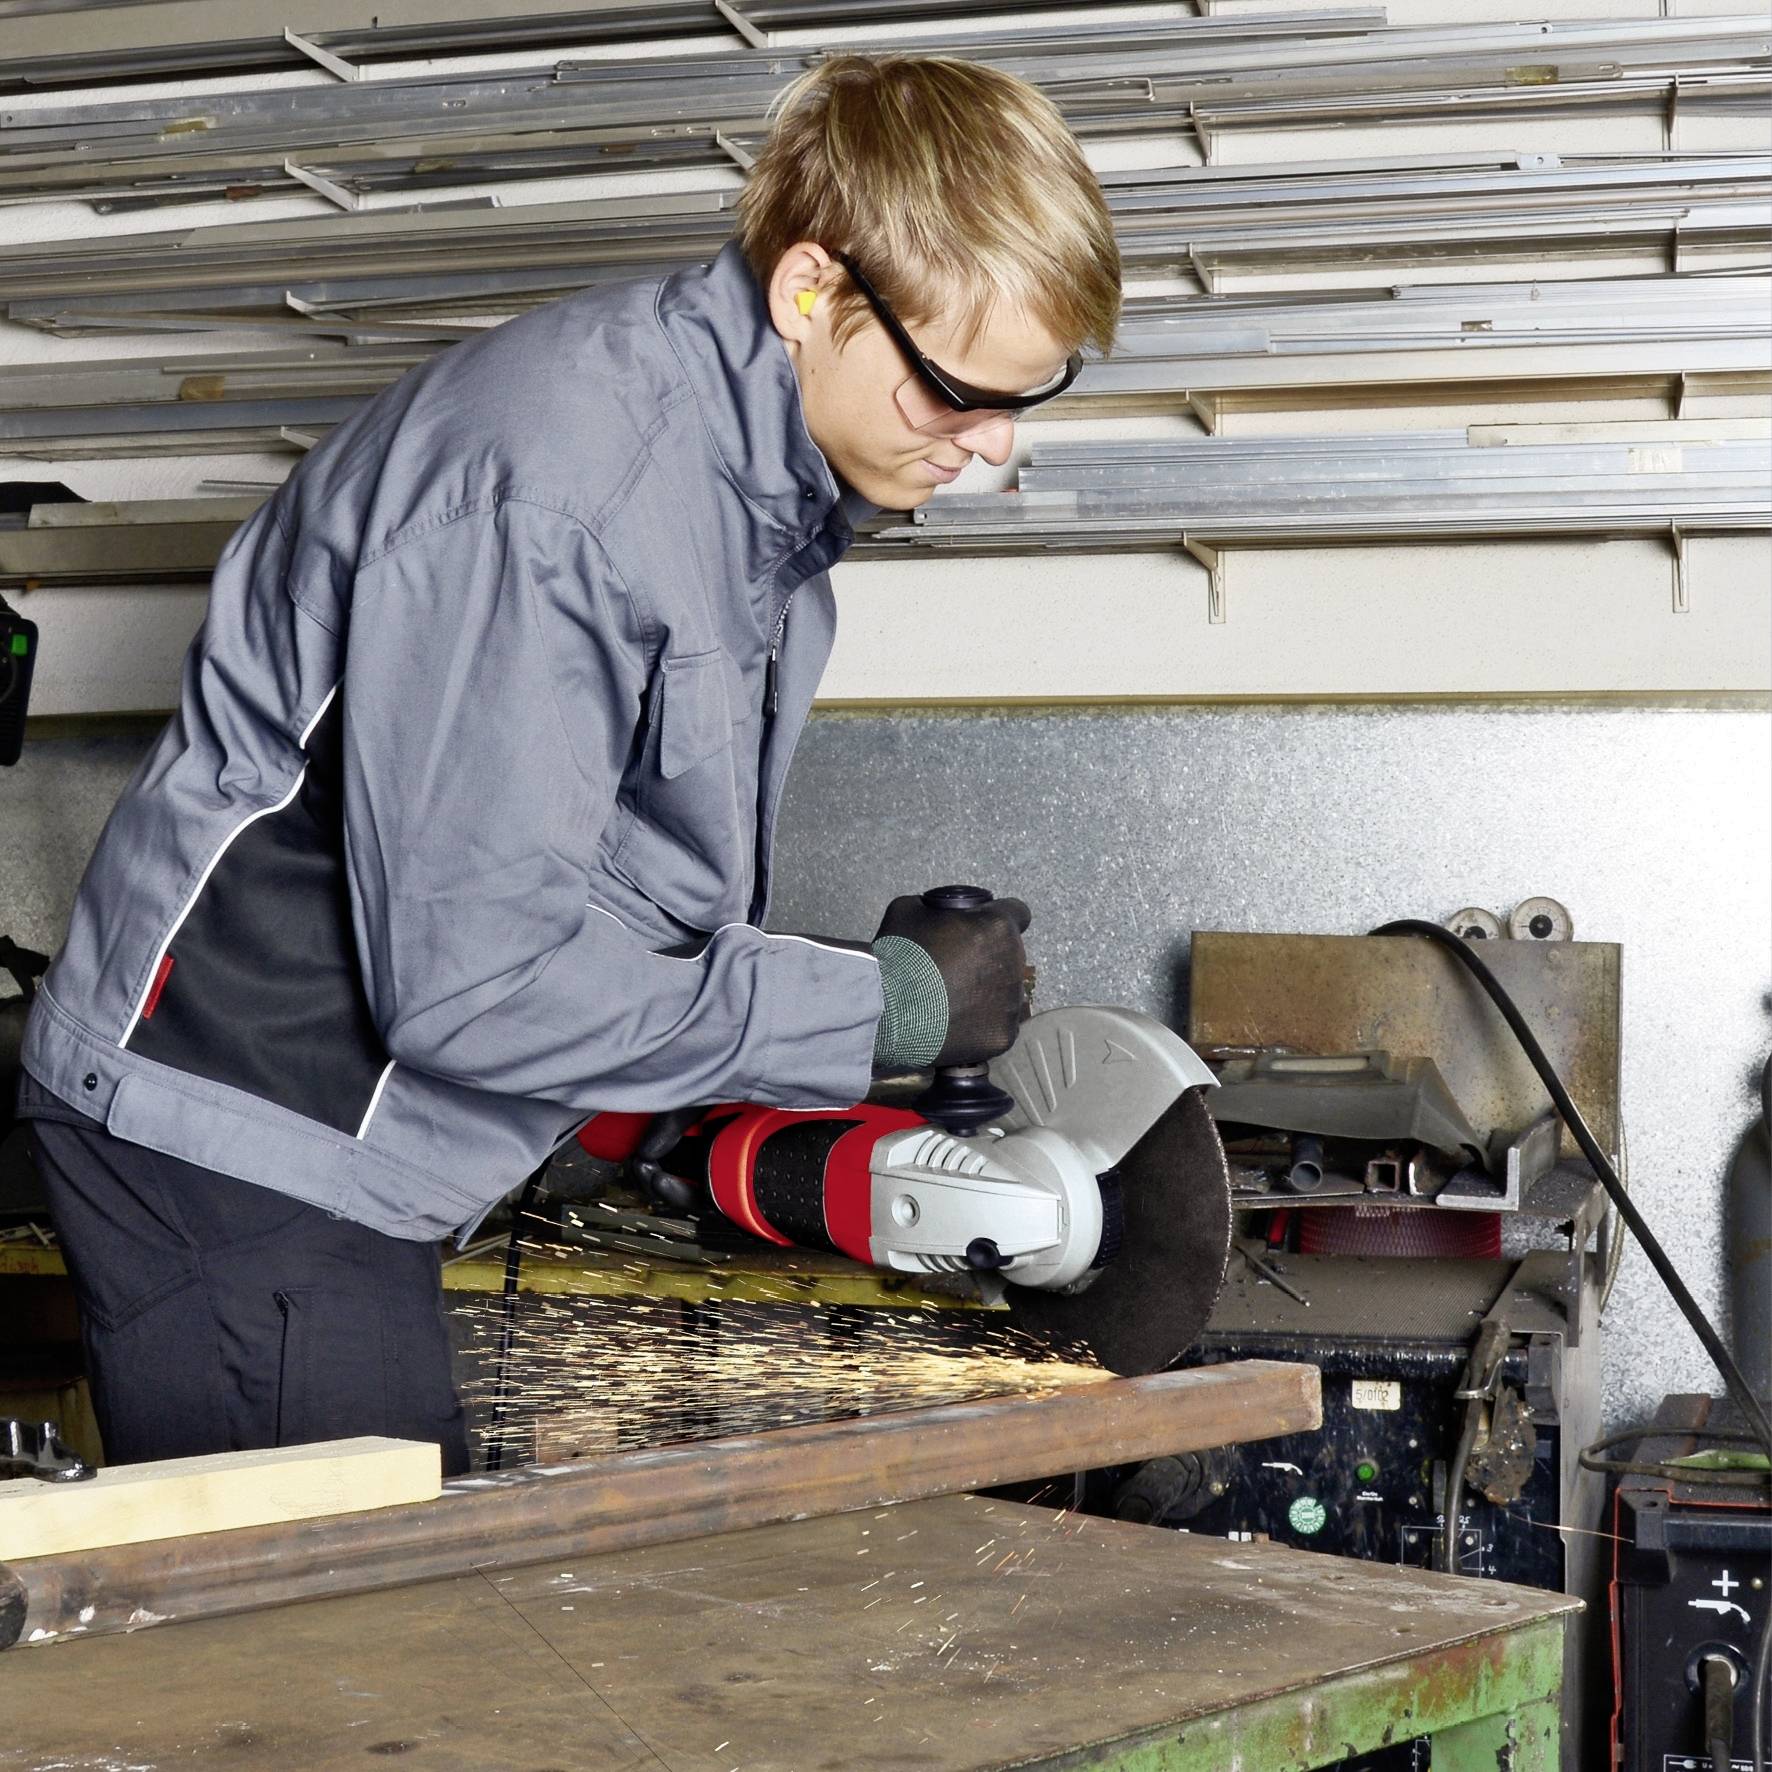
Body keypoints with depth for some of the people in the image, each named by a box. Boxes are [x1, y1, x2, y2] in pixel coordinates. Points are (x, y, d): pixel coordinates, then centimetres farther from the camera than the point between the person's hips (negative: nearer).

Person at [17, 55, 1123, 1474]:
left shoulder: (780, 476, 5)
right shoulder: (552, 484, -26)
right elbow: (472, 974, -27)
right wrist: (890, 1005, -19)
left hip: (362, 1162, 9)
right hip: (231, 1136, -9)